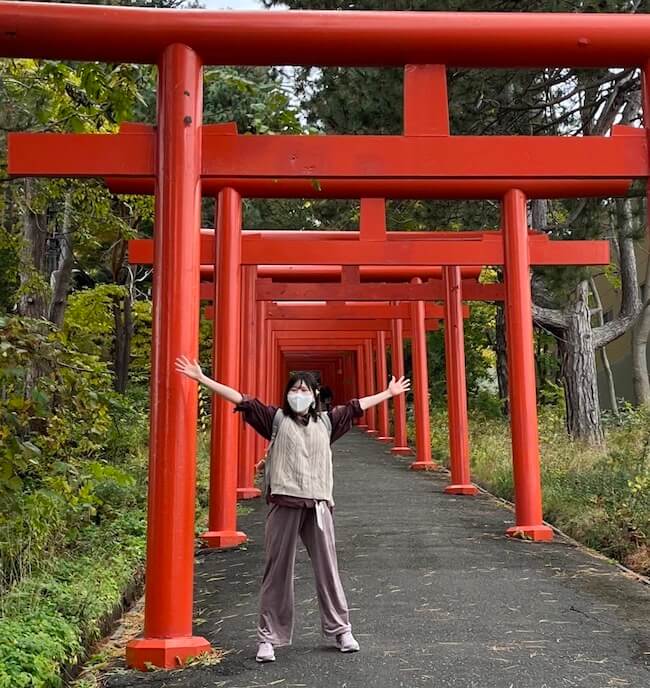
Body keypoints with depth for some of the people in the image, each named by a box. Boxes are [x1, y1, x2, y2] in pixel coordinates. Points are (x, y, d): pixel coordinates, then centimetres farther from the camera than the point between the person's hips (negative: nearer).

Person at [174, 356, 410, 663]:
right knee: (277, 571, 5)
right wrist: (202, 379, -3)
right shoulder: (276, 418, 5)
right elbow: (240, 399, 1)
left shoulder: (326, 420, 12)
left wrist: (388, 393, 34)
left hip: (318, 505, 2)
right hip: (284, 504, -2)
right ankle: (268, 637, 15)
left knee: (327, 569, 10)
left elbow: (357, 406, 23)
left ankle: (340, 629, 25)